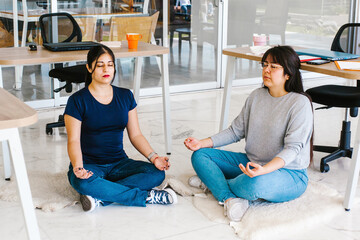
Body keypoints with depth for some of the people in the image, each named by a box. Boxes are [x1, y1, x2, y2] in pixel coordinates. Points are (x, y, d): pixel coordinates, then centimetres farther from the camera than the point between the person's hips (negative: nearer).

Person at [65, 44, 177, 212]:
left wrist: (152, 156, -10)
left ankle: (100, 197, -29)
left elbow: (135, 135, 7)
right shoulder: (78, 100, -4)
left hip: (119, 164, 4)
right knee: (84, 182, -39)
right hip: (90, 166, -3)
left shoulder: (125, 96, 8)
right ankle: (146, 196, -25)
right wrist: (78, 167, -30)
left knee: (157, 173, -23)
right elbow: (73, 141, -10)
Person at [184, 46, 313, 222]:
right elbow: (236, 130, 8)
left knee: (254, 184, -41)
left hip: (289, 173, -7)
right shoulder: (256, 96, 5)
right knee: (199, 155, -4)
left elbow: (293, 148, -23)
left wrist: (264, 170, -40)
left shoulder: (300, 103, -16)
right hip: (252, 163, 7)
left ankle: (213, 181, -8)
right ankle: (229, 198, -27)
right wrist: (203, 143, -5)